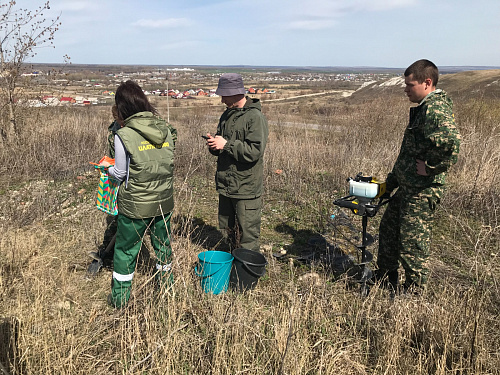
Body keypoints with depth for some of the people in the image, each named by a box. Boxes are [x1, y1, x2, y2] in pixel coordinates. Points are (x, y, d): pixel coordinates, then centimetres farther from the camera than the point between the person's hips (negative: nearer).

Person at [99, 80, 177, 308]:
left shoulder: (123, 135, -16)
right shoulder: (166, 129, -3)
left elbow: (120, 174, -7)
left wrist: (107, 167, 13)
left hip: (135, 205, -4)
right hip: (164, 201, 4)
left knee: (125, 251, 15)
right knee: (163, 246, 23)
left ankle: (120, 298, 30)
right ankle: (166, 286, 43)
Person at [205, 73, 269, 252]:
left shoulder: (255, 117, -13)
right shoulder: (227, 115, 12)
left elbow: (255, 151, -22)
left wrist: (226, 145, -22)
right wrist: (214, 145, -4)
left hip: (246, 189, -8)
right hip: (225, 185, 8)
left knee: (248, 237, 0)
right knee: (226, 232, 20)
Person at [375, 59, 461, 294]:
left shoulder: (436, 109, -18)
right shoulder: (425, 108, 15)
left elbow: (451, 145, -37)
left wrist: (429, 167, -22)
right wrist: (390, 182, 22)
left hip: (423, 191, -11)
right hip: (408, 187, 11)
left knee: (412, 242, 0)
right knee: (389, 228, 19)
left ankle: (413, 293, 18)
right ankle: (385, 281, 35)